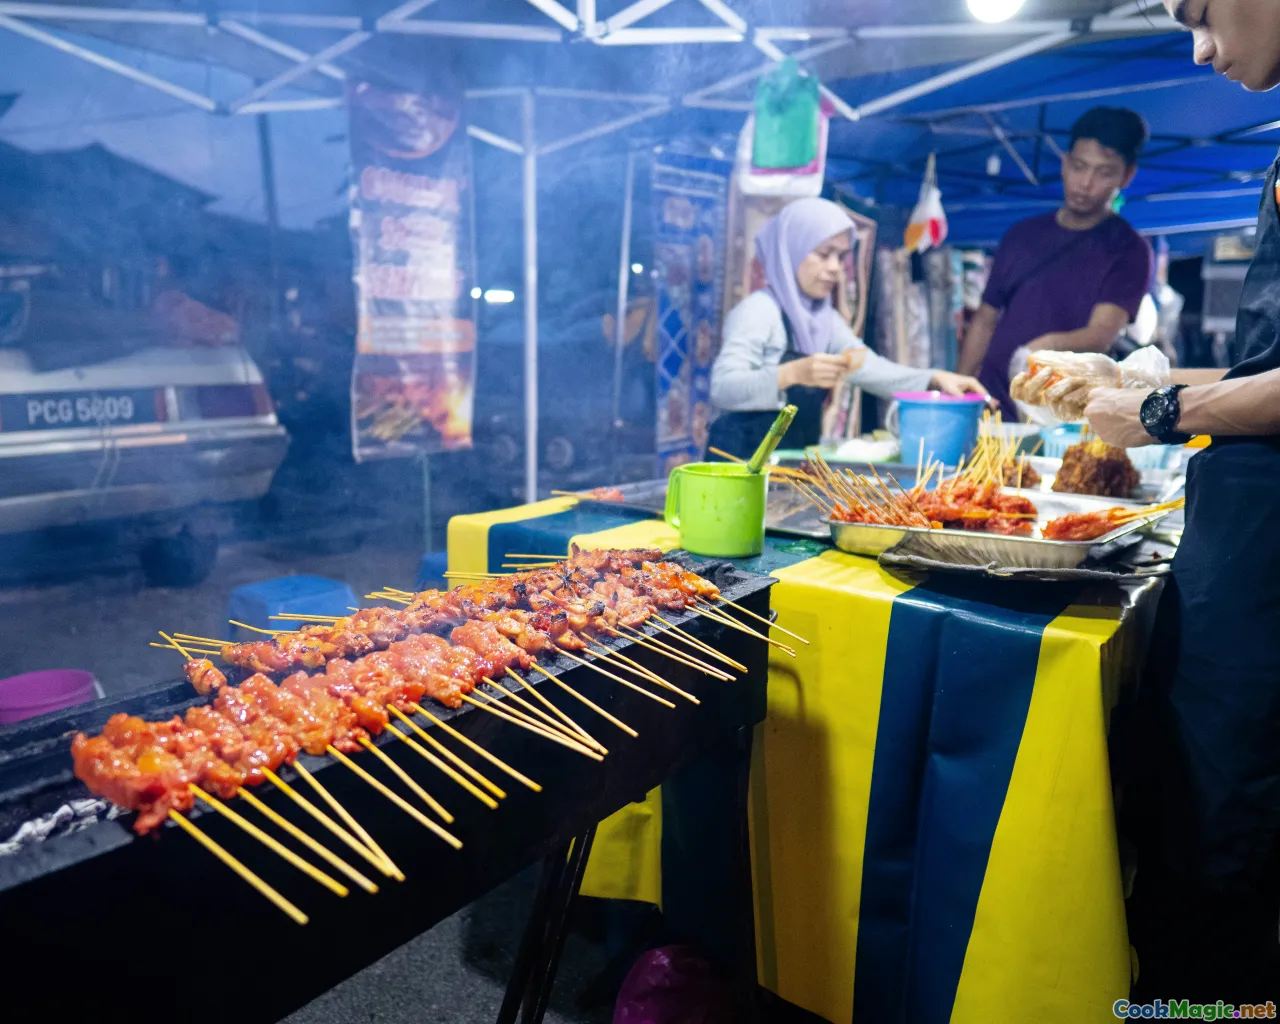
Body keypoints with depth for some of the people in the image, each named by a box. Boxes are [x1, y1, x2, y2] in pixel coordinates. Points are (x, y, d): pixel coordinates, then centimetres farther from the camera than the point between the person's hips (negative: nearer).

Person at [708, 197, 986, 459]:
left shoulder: (825, 319, 14)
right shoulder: (757, 311, -10)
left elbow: (872, 369, 8)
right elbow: (722, 388, -21)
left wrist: (935, 379, -8)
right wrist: (792, 374, -35)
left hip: (796, 461, 7)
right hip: (744, 461, -7)